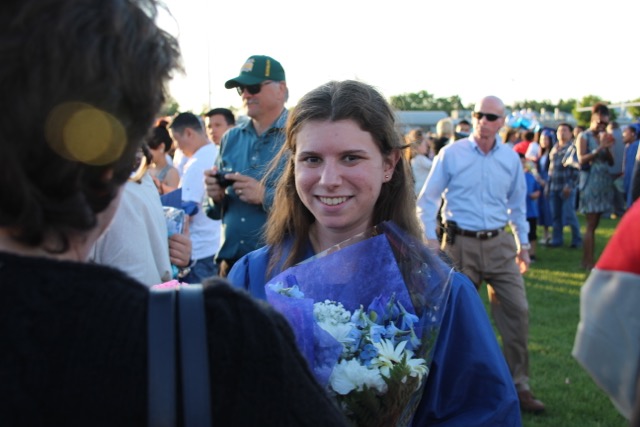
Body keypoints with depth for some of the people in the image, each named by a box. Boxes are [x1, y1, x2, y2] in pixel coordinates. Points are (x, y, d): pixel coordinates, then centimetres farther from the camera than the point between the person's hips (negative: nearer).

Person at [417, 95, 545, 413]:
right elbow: (428, 200, -1)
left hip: (499, 244, 3)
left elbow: (517, 204, 17)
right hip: (461, 244, -3)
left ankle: (518, 386, 13)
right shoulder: (451, 154, -4)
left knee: (517, 310, 0)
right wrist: (430, 239, -9)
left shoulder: (510, 158, 6)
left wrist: (523, 243, 16)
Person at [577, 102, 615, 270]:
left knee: (594, 225, 6)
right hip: (590, 182, -6)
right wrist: (600, 148, -20)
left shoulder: (604, 136, 15)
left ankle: (588, 261, 9)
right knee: (591, 225, -8)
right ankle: (588, 262, -6)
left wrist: (608, 148, -5)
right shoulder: (584, 137, -3)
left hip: (603, 182, 6)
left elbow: (611, 162, 13)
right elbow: (582, 159, -15)